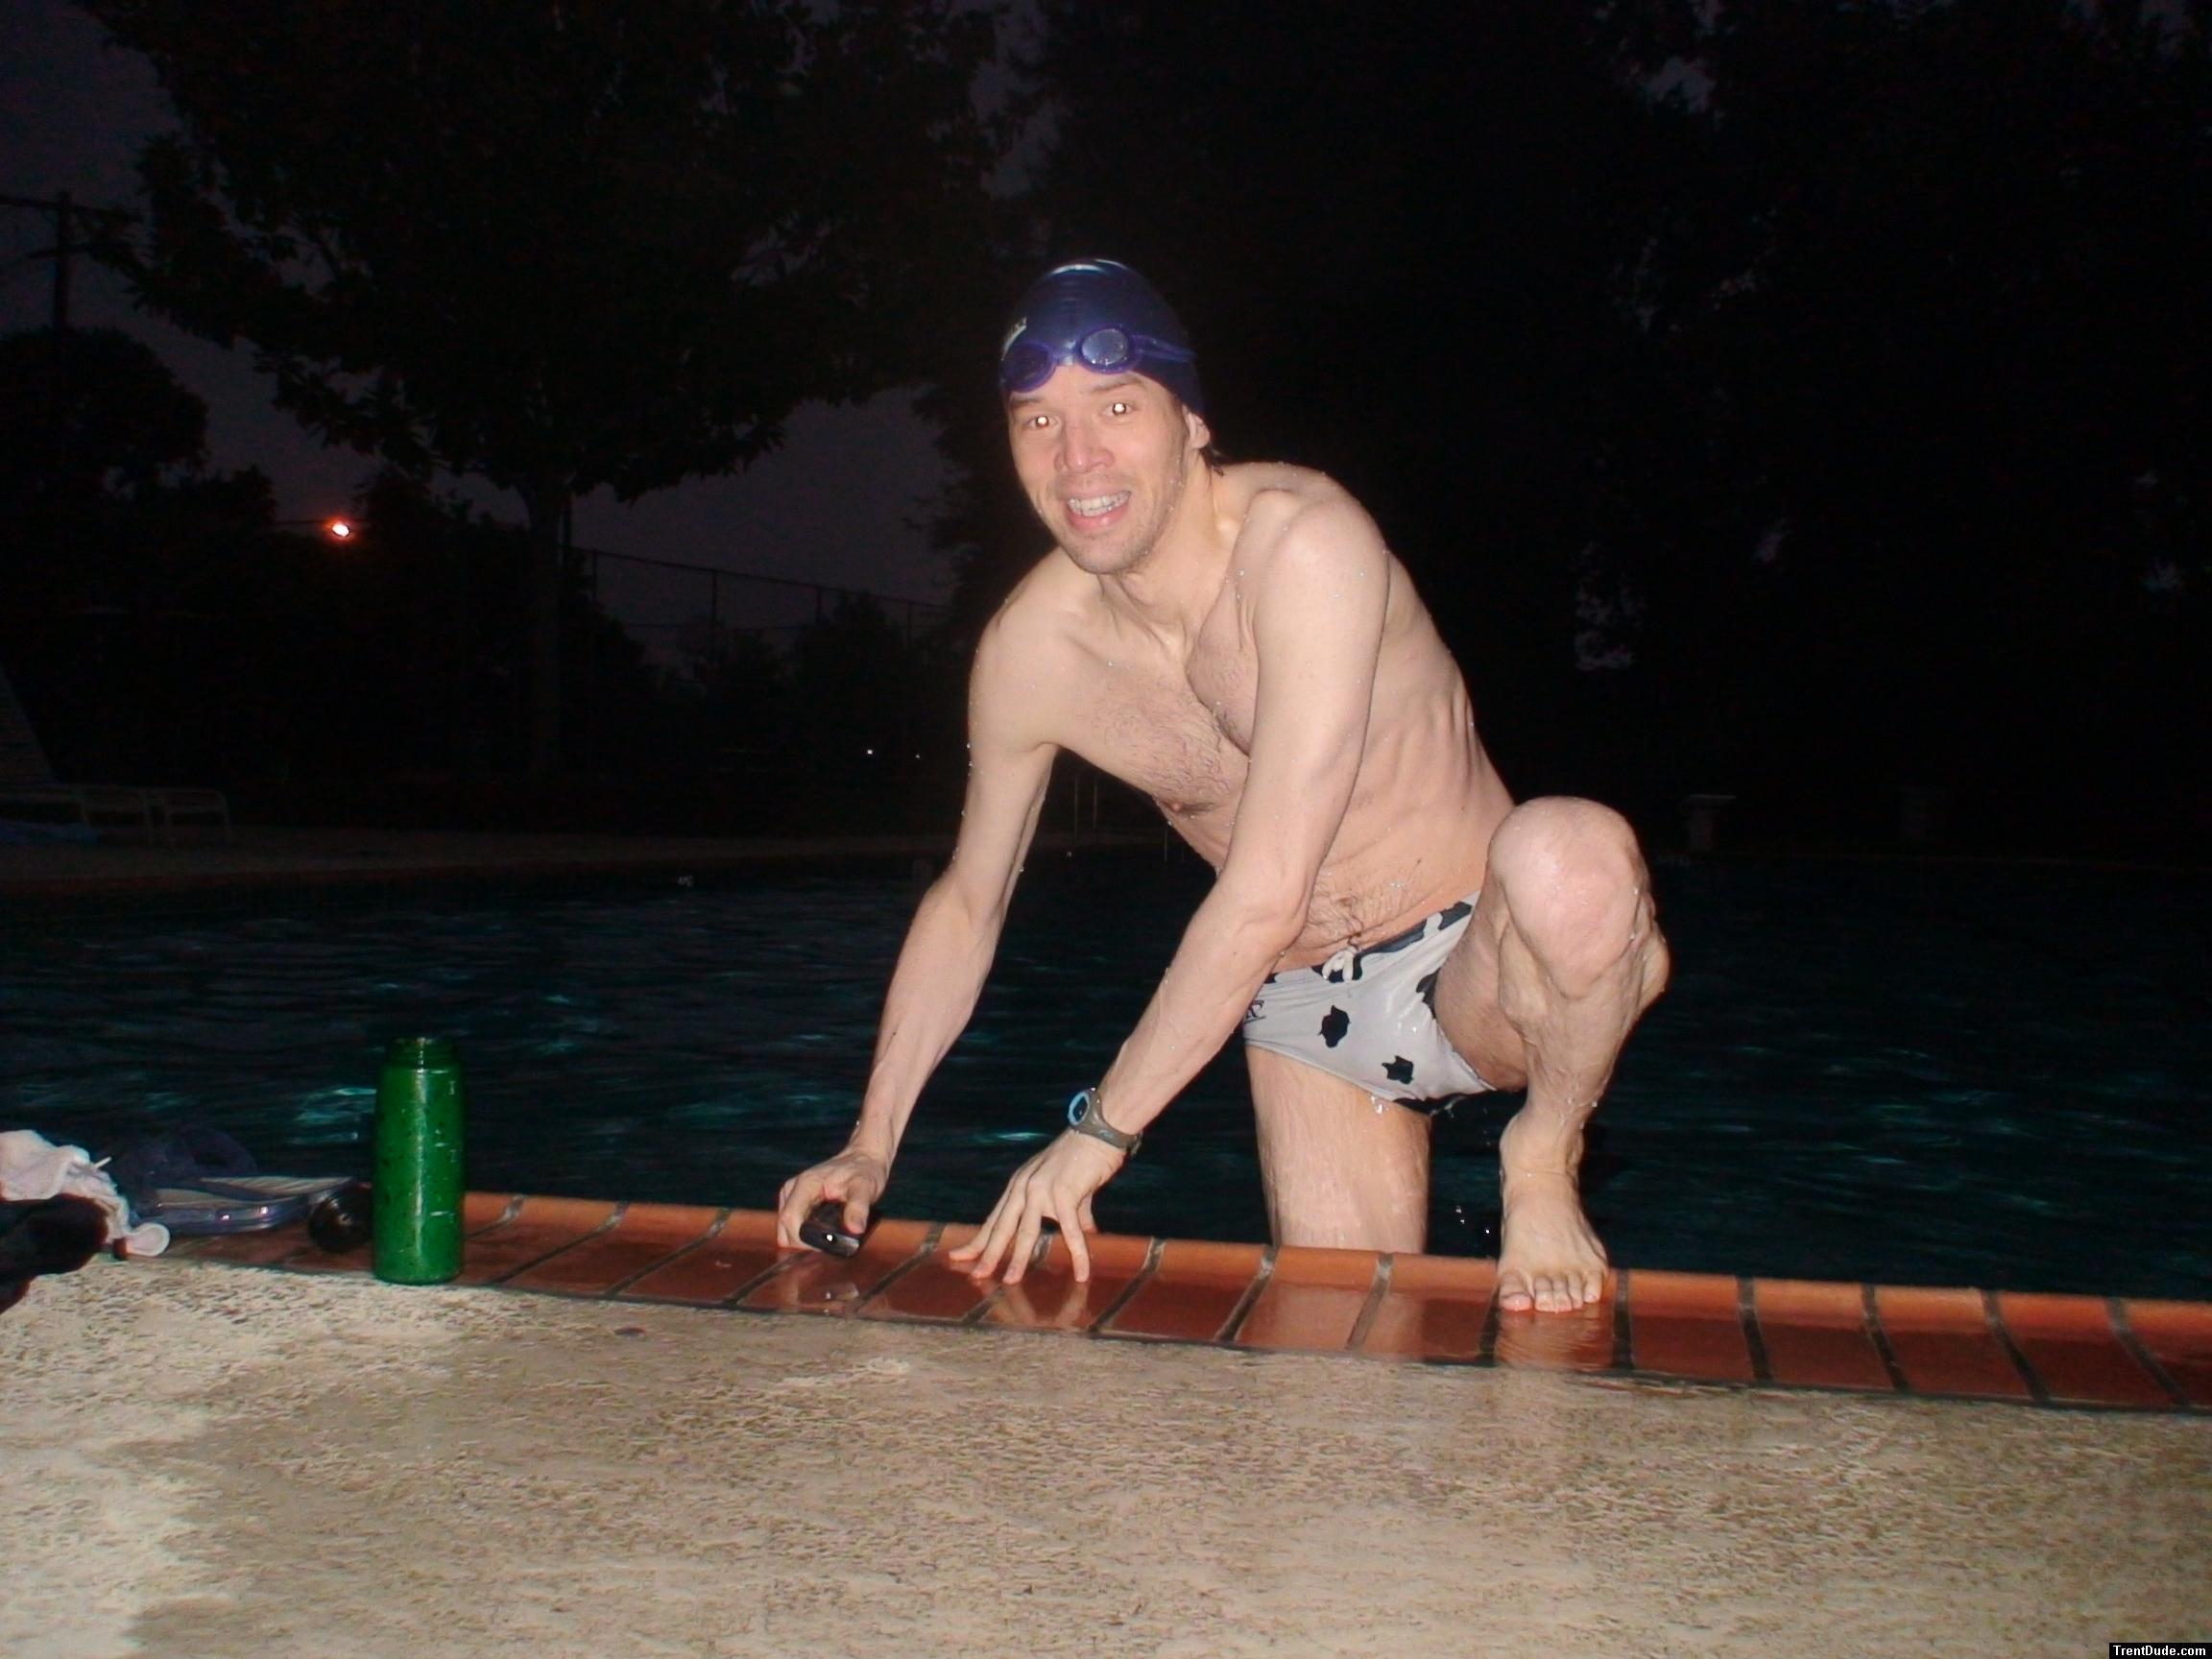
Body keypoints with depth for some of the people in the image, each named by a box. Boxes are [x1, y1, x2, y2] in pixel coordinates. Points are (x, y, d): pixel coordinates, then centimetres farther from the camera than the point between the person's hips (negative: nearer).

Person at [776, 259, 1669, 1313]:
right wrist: (871, 1143, -1)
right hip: (1308, 1013, 4)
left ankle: (1543, 1160, -8)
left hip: (1481, 968, -3)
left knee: (1569, 858, -36)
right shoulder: (1027, 651, -9)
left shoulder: (1303, 543, -26)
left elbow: (1267, 895, -30)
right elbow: (965, 903, 6)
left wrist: (1098, 1130, -25)